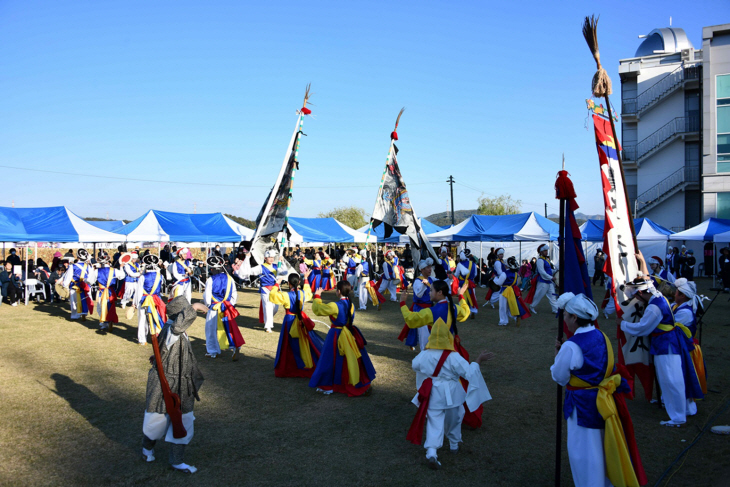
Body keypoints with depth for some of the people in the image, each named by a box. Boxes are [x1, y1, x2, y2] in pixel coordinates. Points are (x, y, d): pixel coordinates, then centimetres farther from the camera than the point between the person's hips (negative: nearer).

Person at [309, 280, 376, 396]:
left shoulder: (335, 306, -21)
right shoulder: (351, 304, 1)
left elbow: (317, 309, -14)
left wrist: (317, 296, 2)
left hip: (337, 336, -6)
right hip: (349, 335, 7)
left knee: (331, 360, 8)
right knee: (353, 359, 15)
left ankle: (327, 386, 19)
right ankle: (364, 385, 20)